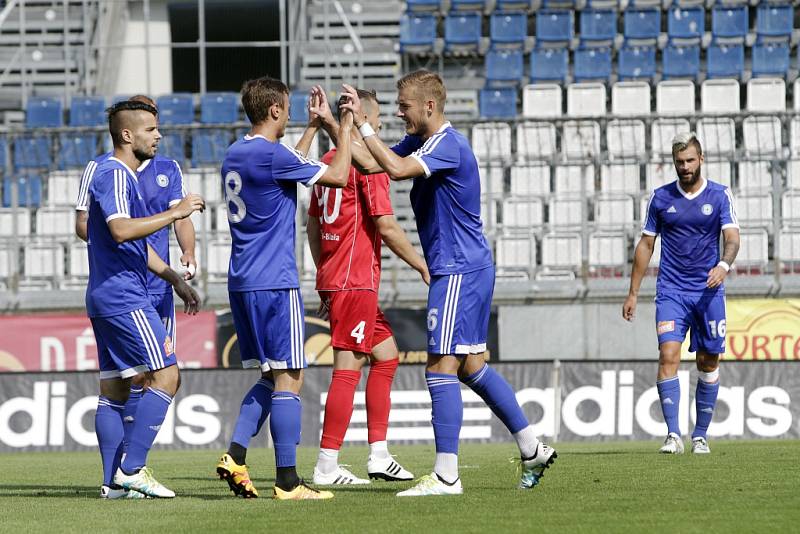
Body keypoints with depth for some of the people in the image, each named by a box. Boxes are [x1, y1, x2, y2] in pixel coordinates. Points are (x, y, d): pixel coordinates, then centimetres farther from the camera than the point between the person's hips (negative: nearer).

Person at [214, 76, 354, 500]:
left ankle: (235, 455, 0)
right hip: (274, 283, -9)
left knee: (271, 377, 15)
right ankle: (287, 481, -6)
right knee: (288, 379, -5)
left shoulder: (235, 154, 13)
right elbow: (337, 176, -11)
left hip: (241, 284, 9)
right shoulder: (271, 154, -13)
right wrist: (345, 128, 1)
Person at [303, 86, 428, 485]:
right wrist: (421, 266, -4)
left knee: (386, 354, 16)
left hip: (332, 278, 9)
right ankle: (327, 467, -9)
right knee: (348, 368, -7)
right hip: (356, 281, -9)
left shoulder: (329, 160, 14)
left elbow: (312, 226, 19)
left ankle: (379, 456, 14)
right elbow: (386, 227, -15)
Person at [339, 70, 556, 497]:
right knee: (472, 367, 15)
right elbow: (371, 163, 11)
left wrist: (363, 125, -23)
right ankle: (532, 450, 21)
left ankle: (445, 475, -10)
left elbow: (396, 168, -31)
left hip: (458, 271, -10)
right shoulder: (421, 142, 13)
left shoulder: (447, 145, -17)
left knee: (441, 368, -10)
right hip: (471, 269, 10)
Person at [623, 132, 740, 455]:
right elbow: (646, 245, 12)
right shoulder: (660, 198, 6)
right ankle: (673, 436, -20)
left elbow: (732, 237, -9)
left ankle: (700, 436, 16)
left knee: (708, 364, 4)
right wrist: (633, 293, 10)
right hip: (671, 291, 0)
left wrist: (724, 265, -31)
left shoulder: (720, 196, 2)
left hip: (709, 292, 0)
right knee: (668, 356, -16)